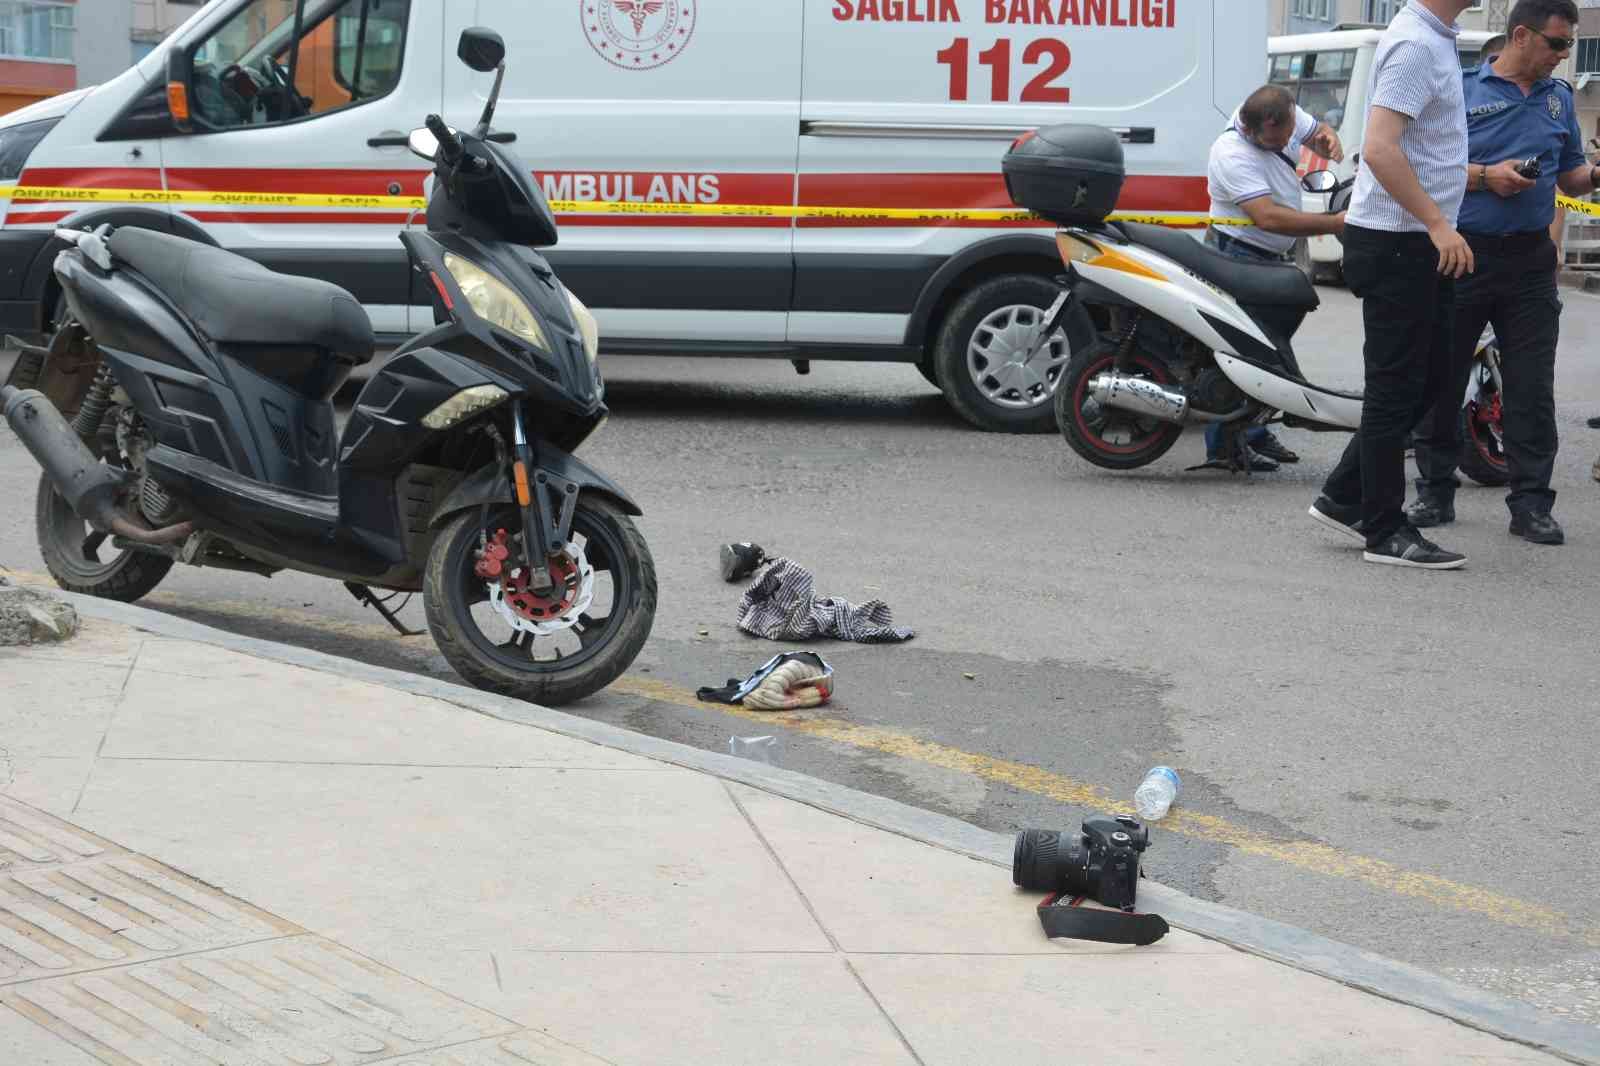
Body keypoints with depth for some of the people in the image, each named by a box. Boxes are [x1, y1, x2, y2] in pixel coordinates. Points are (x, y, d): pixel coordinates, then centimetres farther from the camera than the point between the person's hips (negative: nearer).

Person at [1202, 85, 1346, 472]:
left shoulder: (1287, 117, -4)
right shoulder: (1233, 155, -28)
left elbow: (1317, 131, 16)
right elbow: (1268, 217, -36)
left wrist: (1329, 140, -11)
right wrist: (1334, 224, -35)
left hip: (1278, 257, 9)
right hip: (1240, 256, -9)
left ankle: (1255, 434, 24)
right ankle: (1225, 445, -11)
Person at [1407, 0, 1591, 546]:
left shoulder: (1559, 97, 12)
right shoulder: (1463, 88, -2)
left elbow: (1572, 177, 17)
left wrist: (1595, 173, -4)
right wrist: (1485, 176, -17)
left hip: (1530, 260, 3)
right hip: (1462, 253, -3)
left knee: (1532, 388, 0)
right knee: (1441, 379, 4)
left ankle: (1531, 505, 4)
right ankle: (1435, 492, 16)